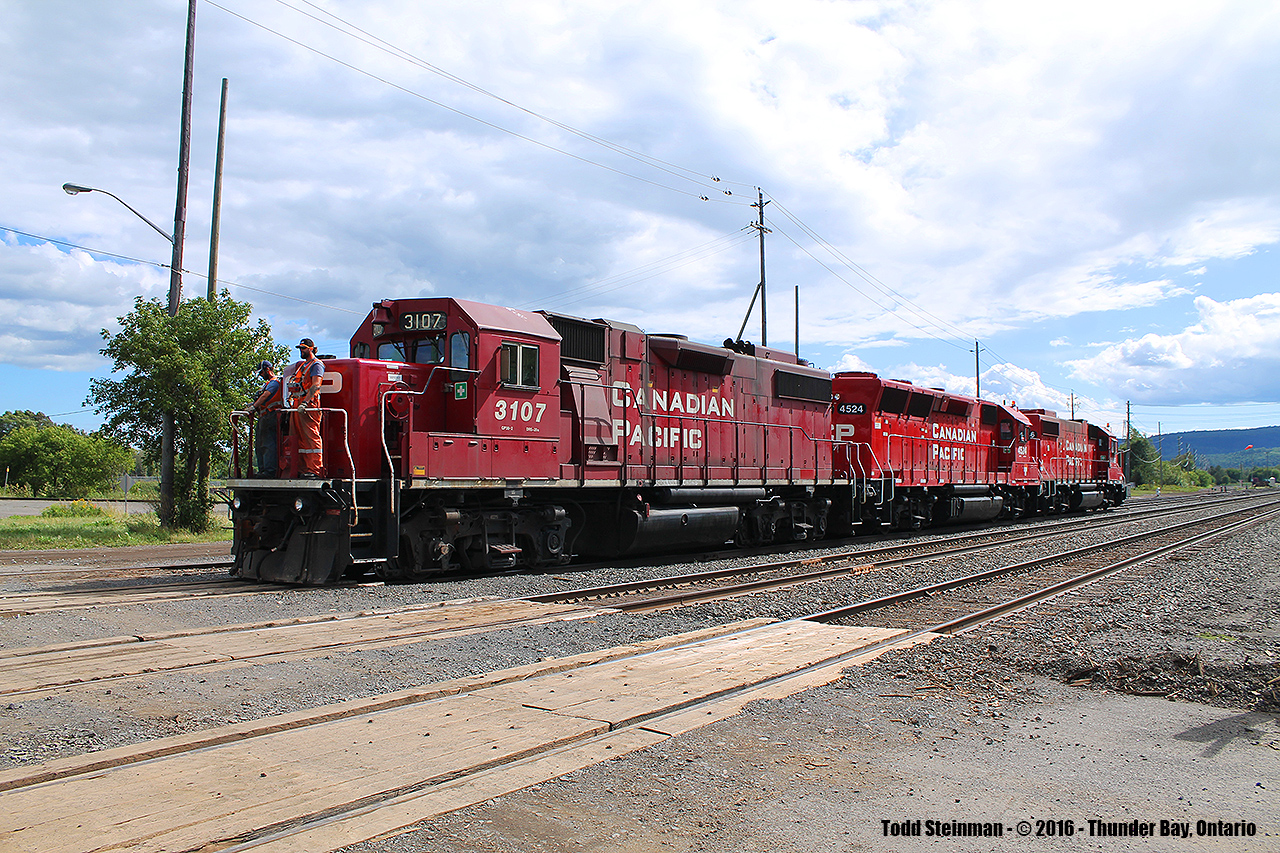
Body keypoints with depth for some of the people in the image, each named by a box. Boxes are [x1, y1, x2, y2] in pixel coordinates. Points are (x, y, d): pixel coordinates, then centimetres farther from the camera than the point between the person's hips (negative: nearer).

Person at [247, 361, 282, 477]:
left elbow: (265, 396, -17)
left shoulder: (274, 382, -5)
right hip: (263, 418, 11)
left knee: (268, 444, -15)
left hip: (270, 415, -11)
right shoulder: (269, 383, 28)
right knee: (259, 445, 9)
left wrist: (254, 407, -20)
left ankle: (269, 470, -20)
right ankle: (262, 470, 10)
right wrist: (254, 404, 11)